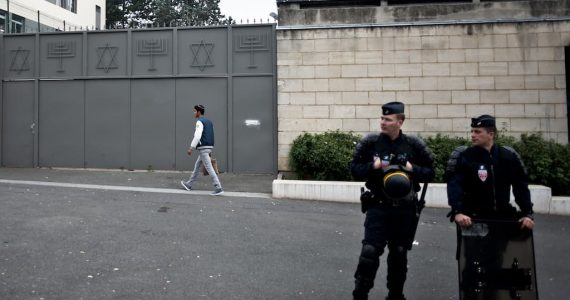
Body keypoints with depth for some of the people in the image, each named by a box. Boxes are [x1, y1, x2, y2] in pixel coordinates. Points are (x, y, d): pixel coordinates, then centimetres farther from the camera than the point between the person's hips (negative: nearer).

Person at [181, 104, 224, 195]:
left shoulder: (199, 122, -12)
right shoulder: (209, 122, 17)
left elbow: (197, 136, -23)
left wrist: (191, 148, -18)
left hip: (203, 148, -9)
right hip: (209, 147, 9)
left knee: (209, 168, -9)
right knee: (197, 166, 20)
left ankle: (218, 188, -13)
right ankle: (189, 184, 32)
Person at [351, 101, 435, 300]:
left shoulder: (414, 145, -2)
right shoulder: (370, 142, -4)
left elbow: (430, 173, 3)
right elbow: (355, 169, 1)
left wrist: (412, 169, -15)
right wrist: (373, 166, -17)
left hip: (406, 210, 2)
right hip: (378, 208, -1)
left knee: (399, 254, 15)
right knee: (370, 251, -9)